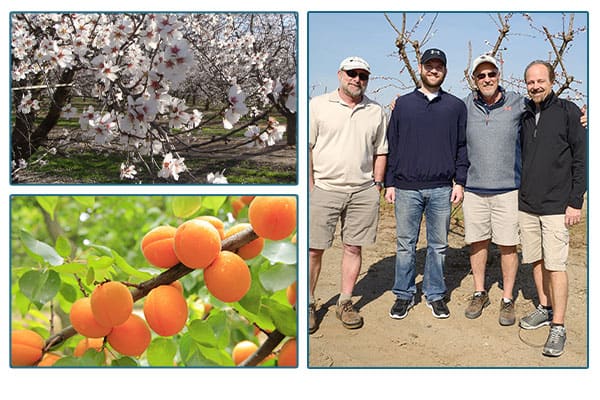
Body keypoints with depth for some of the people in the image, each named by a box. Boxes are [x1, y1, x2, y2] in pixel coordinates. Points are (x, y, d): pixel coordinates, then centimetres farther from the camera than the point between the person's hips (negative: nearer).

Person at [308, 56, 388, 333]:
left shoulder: (376, 112, 13)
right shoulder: (318, 105, 3)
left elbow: (381, 152, 18)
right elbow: (306, 147, 0)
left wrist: (377, 183, 8)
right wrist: (309, 186, -6)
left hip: (363, 192, 3)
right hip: (324, 188, -2)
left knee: (353, 247, 6)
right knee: (313, 249, -1)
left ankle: (345, 303, 19)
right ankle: (308, 304, 13)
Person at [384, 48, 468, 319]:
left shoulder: (456, 106, 9)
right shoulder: (403, 104, 9)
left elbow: (463, 146, 8)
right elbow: (392, 146, 8)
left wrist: (460, 181, 0)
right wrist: (389, 183, 2)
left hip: (442, 189, 0)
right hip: (406, 188, 0)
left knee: (438, 245, 8)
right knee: (405, 244, 5)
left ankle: (435, 294, 20)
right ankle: (404, 295, 16)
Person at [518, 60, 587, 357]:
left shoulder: (568, 111, -3)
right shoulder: (525, 118, 11)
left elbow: (581, 159, -6)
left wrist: (576, 202, -10)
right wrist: (518, 195, 13)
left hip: (556, 205, -5)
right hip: (527, 204, 5)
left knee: (556, 265, -6)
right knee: (536, 260, 12)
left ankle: (558, 327, 0)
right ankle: (545, 309, 28)